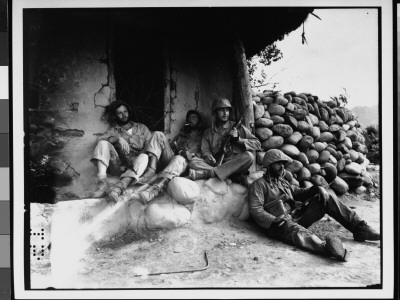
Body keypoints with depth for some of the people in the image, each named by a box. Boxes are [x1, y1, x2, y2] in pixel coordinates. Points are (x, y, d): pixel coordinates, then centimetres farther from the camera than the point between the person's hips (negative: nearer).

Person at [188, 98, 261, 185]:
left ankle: (208, 173, -36)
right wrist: (207, 155, -14)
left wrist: (238, 138, -7)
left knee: (248, 156, -32)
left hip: (235, 165, -1)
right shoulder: (208, 132, 19)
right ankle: (233, 176, -31)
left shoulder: (238, 127, 12)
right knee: (193, 162, -22)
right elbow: (205, 149, 10)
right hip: (216, 164, 1)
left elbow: (257, 144, 6)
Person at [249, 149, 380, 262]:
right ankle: (326, 247, -75)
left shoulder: (282, 182, 28)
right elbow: (255, 210, -8)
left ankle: (360, 229, -10)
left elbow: (298, 193, 21)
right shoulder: (259, 185, 4)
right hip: (280, 224, -8)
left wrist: (317, 189, 0)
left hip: (297, 216, 8)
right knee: (297, 231, -42)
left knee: (327, 197, -2)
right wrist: (273, 221, -25)